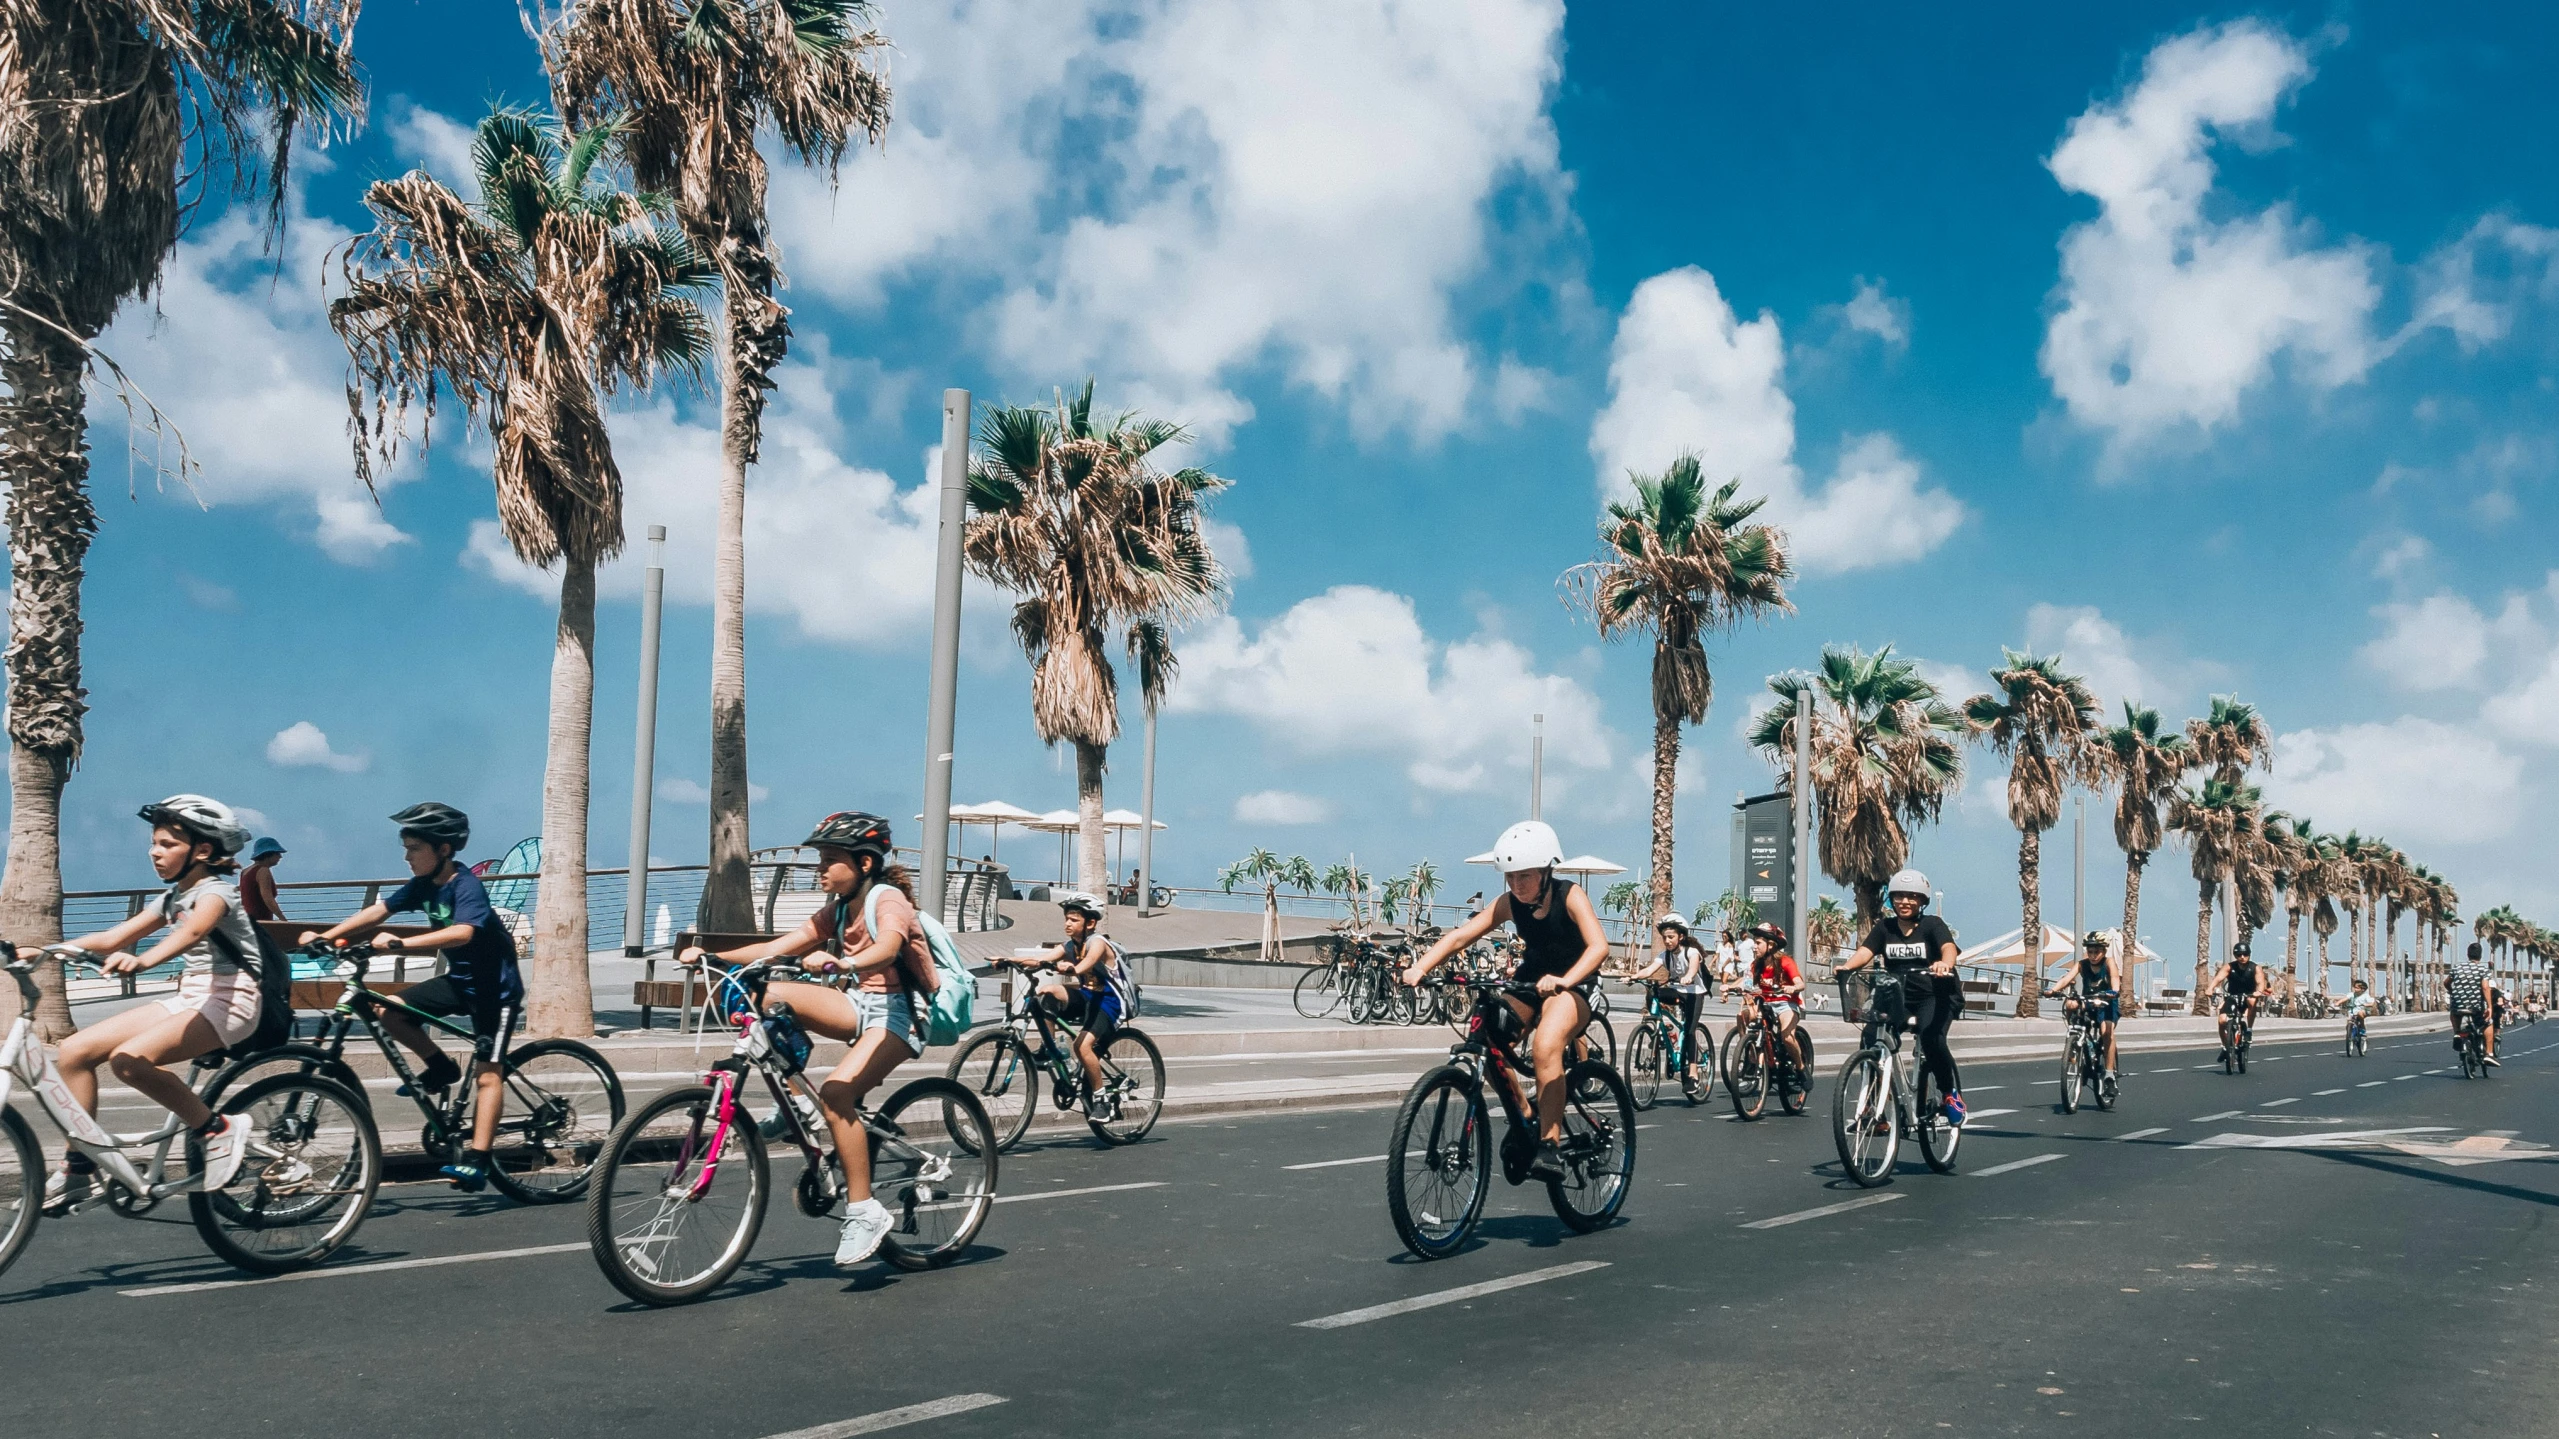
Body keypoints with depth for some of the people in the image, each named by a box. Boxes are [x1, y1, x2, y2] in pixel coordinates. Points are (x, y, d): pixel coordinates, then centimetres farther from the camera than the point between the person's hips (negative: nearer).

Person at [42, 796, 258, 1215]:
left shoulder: (215, 890, -11)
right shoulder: (173, 897, 16)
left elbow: (191, 932, -33)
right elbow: (112, 938, 12)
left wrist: (141, 961, -52)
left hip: (229, 1000, -9)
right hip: (189, 998, 9)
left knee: (129, 1059, -30)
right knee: (75, 1050, -4)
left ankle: (218, 1130, -15)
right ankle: (79, 1169, 3)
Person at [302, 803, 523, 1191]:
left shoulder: (466, 886, -23)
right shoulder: (423, 884, 0)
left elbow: (462, 932, -40)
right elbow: (378, 910, -2)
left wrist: (400, 943, -47)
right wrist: (326, 935, -14)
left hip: (496, 987, -8)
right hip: (459, 979, 8)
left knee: (487, 1072, -13)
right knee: (389, 1011, -7)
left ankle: (476, 1162, -16)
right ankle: (440, 1068, 12)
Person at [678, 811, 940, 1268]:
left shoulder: (888, 899, -13)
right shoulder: (836, 912, 11)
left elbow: (887, 945, -35)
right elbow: (775, 949, 4)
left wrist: (848, 963, -55)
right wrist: (711, 956, -7)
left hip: (898, 1012, -8)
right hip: (860, 1004, 8)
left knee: (836, 1092, -30)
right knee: (770, 996, -14)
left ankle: (864, 1212, -21)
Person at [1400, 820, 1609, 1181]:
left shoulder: (1570, 896, -19)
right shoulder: (1509, 903, -10)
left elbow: (1599, 945, -33)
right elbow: (1460, 936, -17)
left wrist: (1563, 981, -51)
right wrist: (1420, 968, -34)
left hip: (1572, 986, -5)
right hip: (1530, 978, 5)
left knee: (1545, 1047, -32)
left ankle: (1550, 1143, -24)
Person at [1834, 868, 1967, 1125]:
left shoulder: (1932, 925, -2)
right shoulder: (1884, 927, 8)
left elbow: (1949, 947, -22)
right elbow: (1865, 951, -6)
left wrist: (1944, 964, -46)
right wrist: (1847, 966, -28)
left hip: (1935, 996, -3)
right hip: (1898, 997, 3)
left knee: (1931, 1037, -31)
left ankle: (1952, 1092, -6)